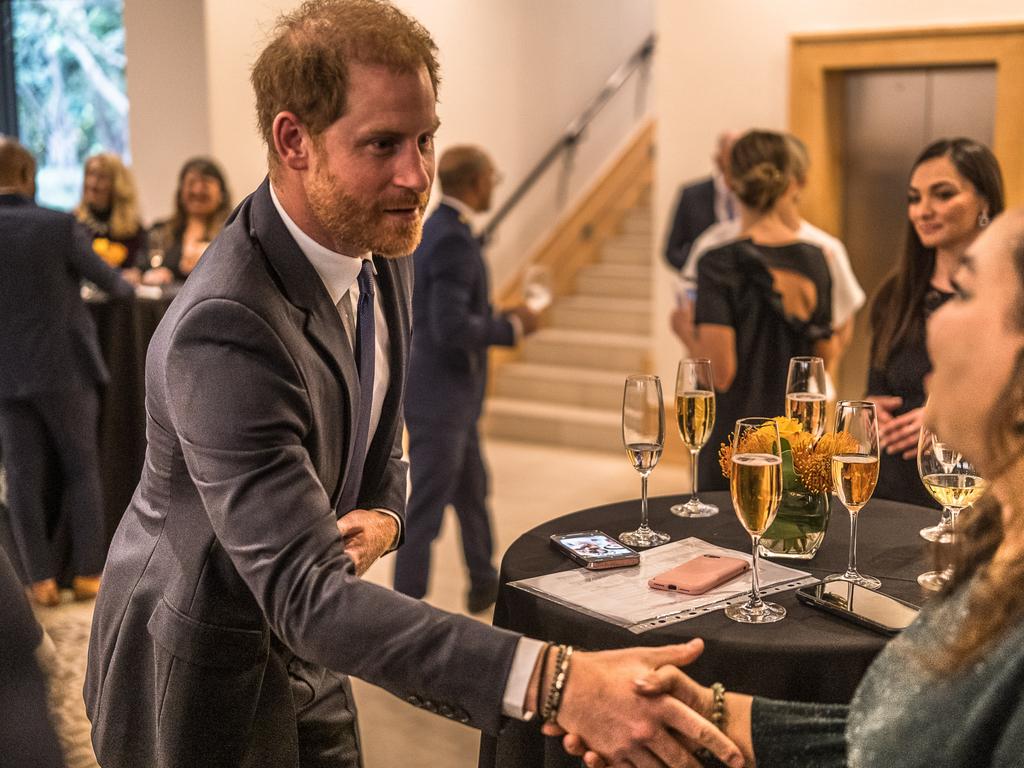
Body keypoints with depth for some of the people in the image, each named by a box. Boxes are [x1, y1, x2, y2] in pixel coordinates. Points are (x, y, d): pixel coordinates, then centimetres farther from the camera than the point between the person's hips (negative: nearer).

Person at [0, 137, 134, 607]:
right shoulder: (59, 226, -12)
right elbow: (105, 279, 2)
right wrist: (127, 288, 24)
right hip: (64, 367, -2)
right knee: (81, 469, 11)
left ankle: (41, 579, 11)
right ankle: (87, 572, 14)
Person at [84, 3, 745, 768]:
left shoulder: (383, 252, -7)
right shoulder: (223, 328, -33)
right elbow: (305, 592, -39)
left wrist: (382, 517, -15)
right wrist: (552, 680, -48)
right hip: (201, 669, -7)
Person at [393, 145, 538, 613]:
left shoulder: (438, 228, 9)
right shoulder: (453, 239, -21)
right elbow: (452, 327, -27)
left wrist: (498, 317, 12)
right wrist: (512, 326, -14)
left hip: (452, 396, 10)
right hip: (439, 397, -10)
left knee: (472, 491, 22)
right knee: (426, 506, -1)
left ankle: (484, 583, 38)